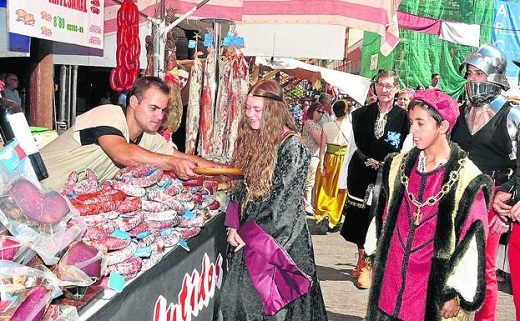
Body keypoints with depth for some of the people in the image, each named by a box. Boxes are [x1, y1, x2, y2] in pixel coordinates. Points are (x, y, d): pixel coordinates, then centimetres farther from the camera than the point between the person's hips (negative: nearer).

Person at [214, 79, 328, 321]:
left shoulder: (292, 146, -14)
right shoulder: (248, 139, 7)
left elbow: (284, 201, -16)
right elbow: (238, 189, 12)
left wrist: (250, 233, -12)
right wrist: (234, 227, -1)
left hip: (279, 238, -6)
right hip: (245, 237, 6)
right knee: (238, 298, 10)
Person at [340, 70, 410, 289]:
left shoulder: (403, 118, -4)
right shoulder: (361, 114, 3)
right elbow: (354, 147, 8)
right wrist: (346, 179, 7)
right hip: (361, 174, 3)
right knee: (359, 219, 10)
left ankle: (366, 266, 15)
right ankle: (362, 260, 28)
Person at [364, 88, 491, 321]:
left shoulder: (467, 179, -12)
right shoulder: (399, 166, 4)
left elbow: (472, 244, -11)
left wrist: (457, 294, -10)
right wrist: (375, 257, 16)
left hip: (434, 287, -4)